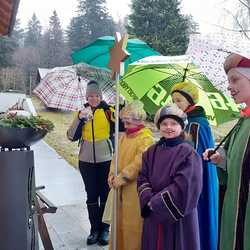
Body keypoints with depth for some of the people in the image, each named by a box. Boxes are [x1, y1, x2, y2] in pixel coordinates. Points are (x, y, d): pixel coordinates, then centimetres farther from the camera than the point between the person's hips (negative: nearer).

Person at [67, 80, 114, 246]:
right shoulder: (81, 113, 7)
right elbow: (72, 136, -4)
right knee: (91, 195, 9)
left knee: (105, 194, 6)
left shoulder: (108, 110, -1)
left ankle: (105, 229, 20)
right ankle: (94, 229, 20)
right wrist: (80, 118, -15)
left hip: (106, 160, -2)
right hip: (87, 161, 2)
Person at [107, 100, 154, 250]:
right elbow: (117, 157, 11)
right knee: (120, 220, 17)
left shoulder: (146, 138, -15)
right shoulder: (124, 136, 11)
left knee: (133, 224, 2)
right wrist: (113, 175, -3)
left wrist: (122, 177, -21)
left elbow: (139, 163, -23)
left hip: (135, 189, -8)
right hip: (121, 188, 8)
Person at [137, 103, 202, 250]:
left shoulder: (188, 153, -10)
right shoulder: (152, 152, 7)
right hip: (153, 215, 5)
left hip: (178, 216, -4)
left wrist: (156, 202, -15)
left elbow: (184, 186, -18)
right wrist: (149, 200, -14)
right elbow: (142, 178, 4)